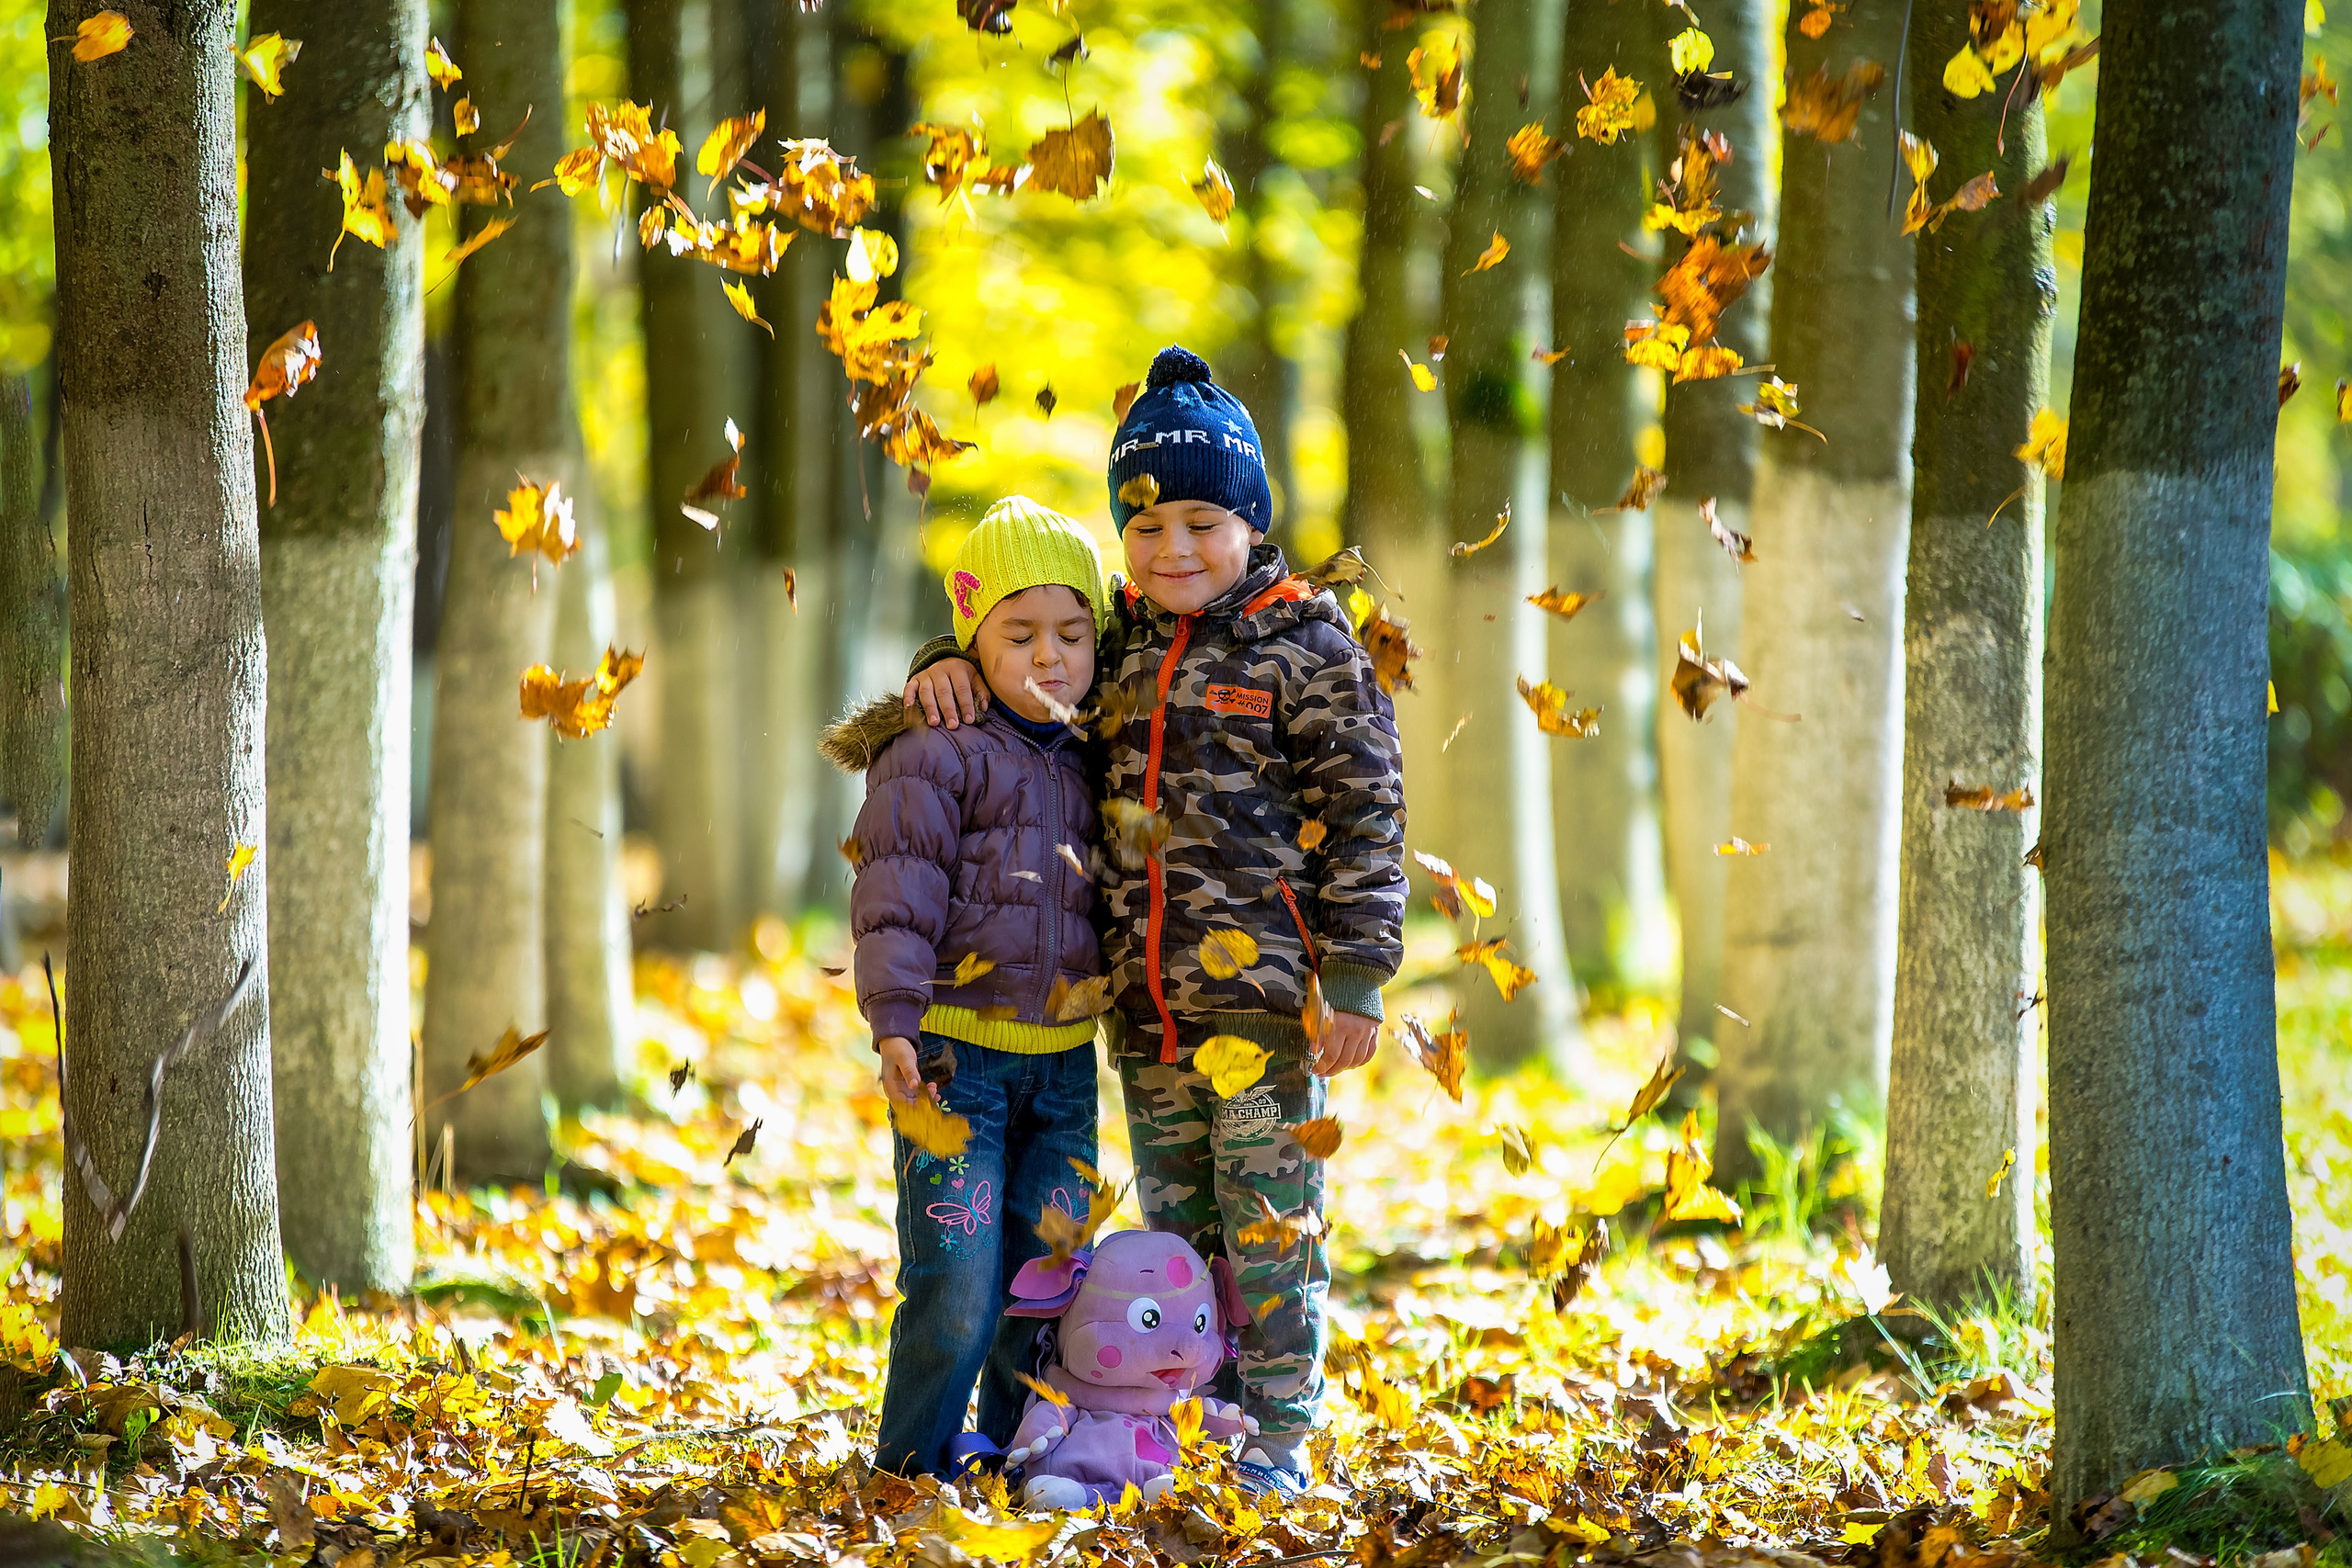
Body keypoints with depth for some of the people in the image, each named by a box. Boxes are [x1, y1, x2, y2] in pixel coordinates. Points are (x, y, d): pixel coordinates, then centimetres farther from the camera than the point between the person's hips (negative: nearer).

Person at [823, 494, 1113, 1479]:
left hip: (1062, 1064, 6)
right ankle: (913, 1473, 1)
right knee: (957, 1288, -10)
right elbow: (899, 895, -13)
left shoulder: (1082, 766, 14)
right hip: (956, 1055, -6)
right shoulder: (934, 754, -7)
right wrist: (896, 1026, -20)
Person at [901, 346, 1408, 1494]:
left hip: (1264, 995, -6)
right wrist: (947, 666, 2)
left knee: (1269, 1217, -2)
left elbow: (1362, 814, -5)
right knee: (1174, 1221, 11)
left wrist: (1355, 977, -10)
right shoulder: (1118, 641, 13)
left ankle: (1281, 1432, 5)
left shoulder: (1304, 644, -3)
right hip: (1143, 999, 6)